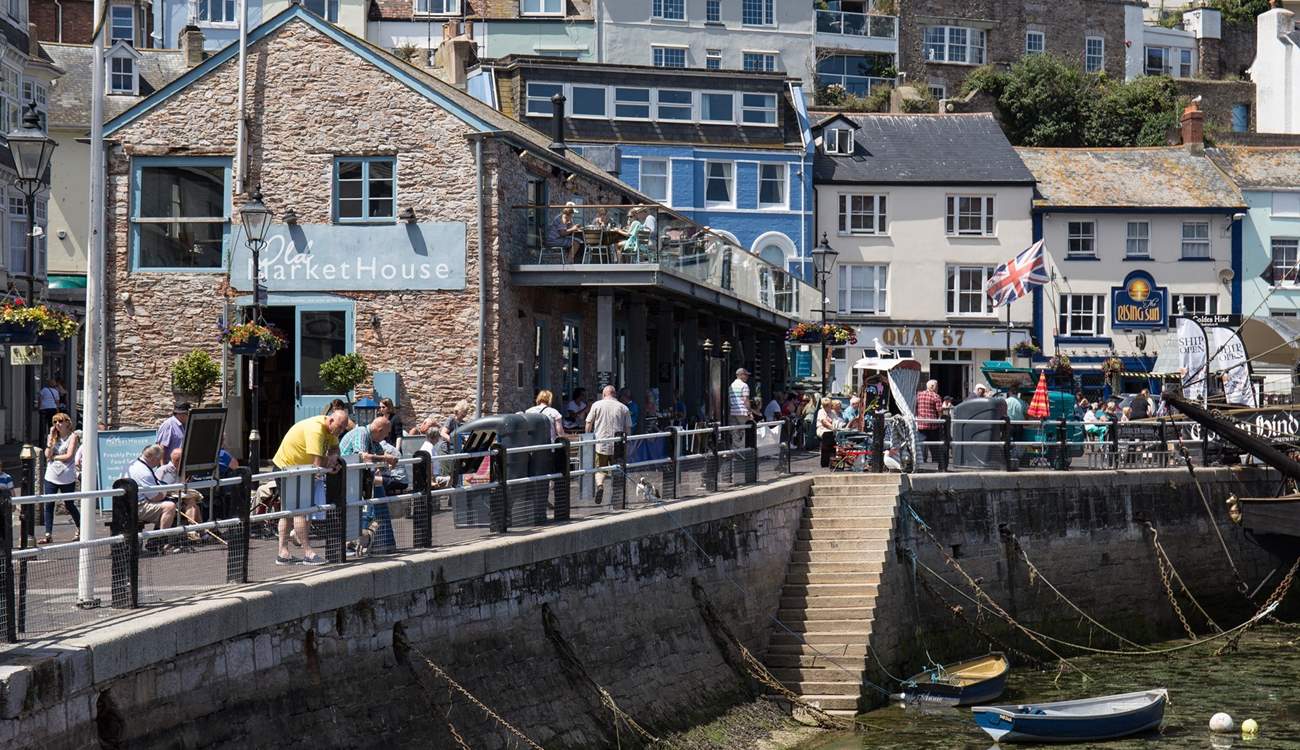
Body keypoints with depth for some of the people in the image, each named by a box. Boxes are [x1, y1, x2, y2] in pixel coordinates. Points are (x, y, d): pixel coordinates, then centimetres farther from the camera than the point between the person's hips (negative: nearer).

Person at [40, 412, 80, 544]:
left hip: (67, 477, -4)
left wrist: (54, 457, -5)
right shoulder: (52, 437, 9)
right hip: (51, 476, 4)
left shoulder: (72, 436, -3)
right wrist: (51, 437, -6)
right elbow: (47, 455, -2)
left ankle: (80, 529, 26)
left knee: (69, 505, 6)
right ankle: (48, 535, 1)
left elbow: (69, 456, -12)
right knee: (48, 505, -2)